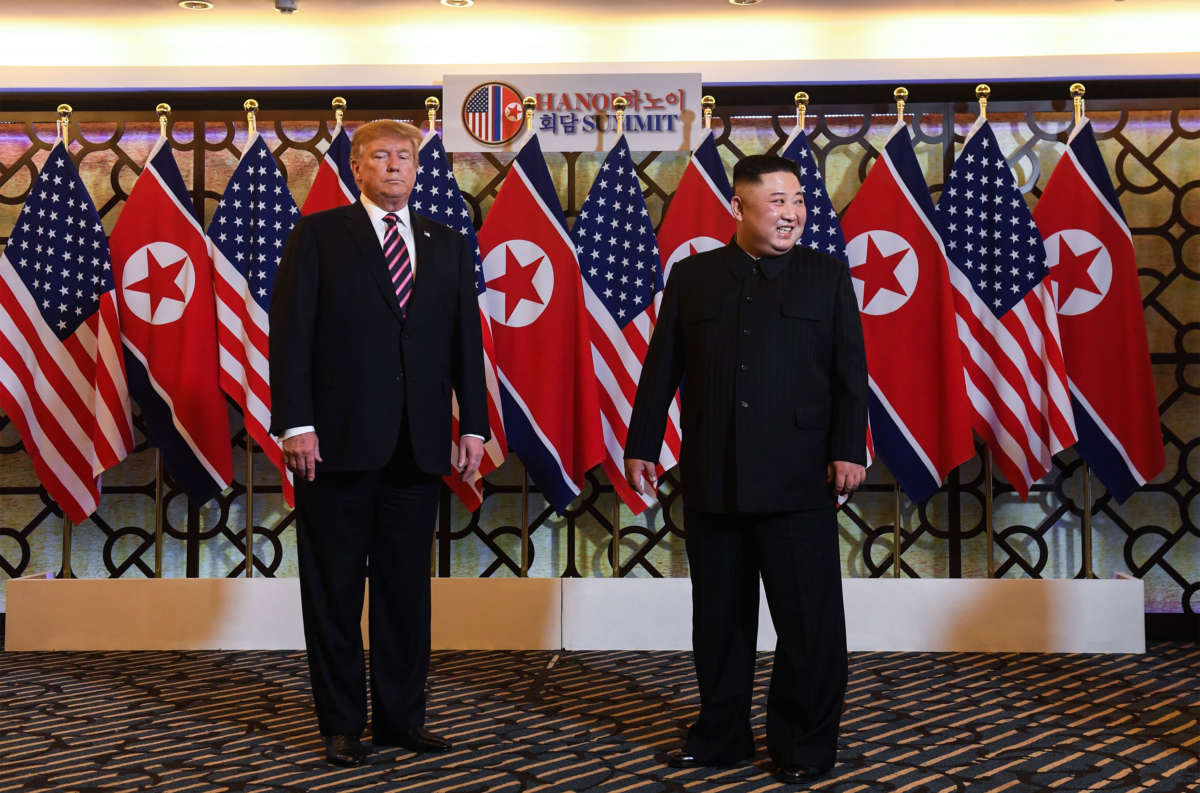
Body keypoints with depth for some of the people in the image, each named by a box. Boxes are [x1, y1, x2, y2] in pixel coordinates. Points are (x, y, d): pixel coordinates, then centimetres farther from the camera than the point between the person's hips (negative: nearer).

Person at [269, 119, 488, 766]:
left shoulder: (448, 246, 14)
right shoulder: (318, 235, 3)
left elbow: (466, 342, 12)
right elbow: (290, 333, -4)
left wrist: (474, 424, 4)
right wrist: (296, 423, -12)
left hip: (418, 444, 3)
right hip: (337, 442, -3)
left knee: (407, 585, 9)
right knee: (334, 588, 5)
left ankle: (401, 715, 20)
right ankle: (342, 724, 16)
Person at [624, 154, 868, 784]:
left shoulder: (827, 276, 6)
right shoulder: (692, 276, 9)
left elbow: (850, 372, 1)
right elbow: (661, 369, 9)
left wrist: (848, 450, -8)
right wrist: (641, 445, 5)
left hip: (797, 479, -2)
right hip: (711, 480, 2)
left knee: (809, 616, 2)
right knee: (719, 615, 11)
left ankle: (804, 744, 16)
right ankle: (720, 736, 25)